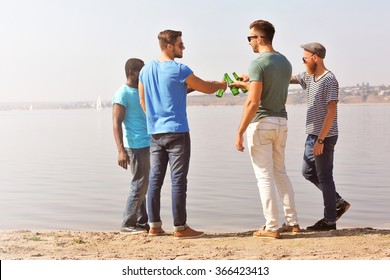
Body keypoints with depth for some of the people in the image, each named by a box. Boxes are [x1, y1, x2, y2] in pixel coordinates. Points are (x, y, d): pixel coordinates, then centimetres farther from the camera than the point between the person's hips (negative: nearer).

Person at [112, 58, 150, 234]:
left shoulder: (143, 91, 15)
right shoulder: (123, 94, -10)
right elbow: (116, 123, -17)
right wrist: (121, 150, -25)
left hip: (147, 145, 9)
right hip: (136, 146, -9)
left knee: (142, 185, 11)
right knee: (139, 184, -7)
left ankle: (142, 223, 18)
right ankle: (128, 225, 1)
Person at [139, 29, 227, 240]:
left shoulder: (146, 70, 9)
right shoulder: (179, 70, -11)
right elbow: (207, 89, -1)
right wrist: (221, 85, 20)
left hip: (155, 133, 7)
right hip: (176, 132, -7)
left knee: (155, 179, 9)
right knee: (178, 180, -3)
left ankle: (154, 225, 15)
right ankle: (180, 228, 0)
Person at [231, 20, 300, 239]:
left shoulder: (258, 64, -14)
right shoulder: (285, 62, 10)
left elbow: (253, 102, -20)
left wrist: (240, 132, -16)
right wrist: (246, 84, 34)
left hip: (261, 123, -7)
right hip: (281, 122, 8)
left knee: (265, 176, -1)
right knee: (281, 172, 17)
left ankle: (272, 227, 2)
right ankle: (292, 222, 19)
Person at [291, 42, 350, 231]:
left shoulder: (329, 80, -15)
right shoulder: (309, 76, 11)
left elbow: (331, 112, -20)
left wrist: (320, 140, -23)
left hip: (324, 137, -9)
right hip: (312, 135, 9)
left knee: (324, 177, -1)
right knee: (308, 172, 17)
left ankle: (329, 220, 10)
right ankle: (338, 203, 25)